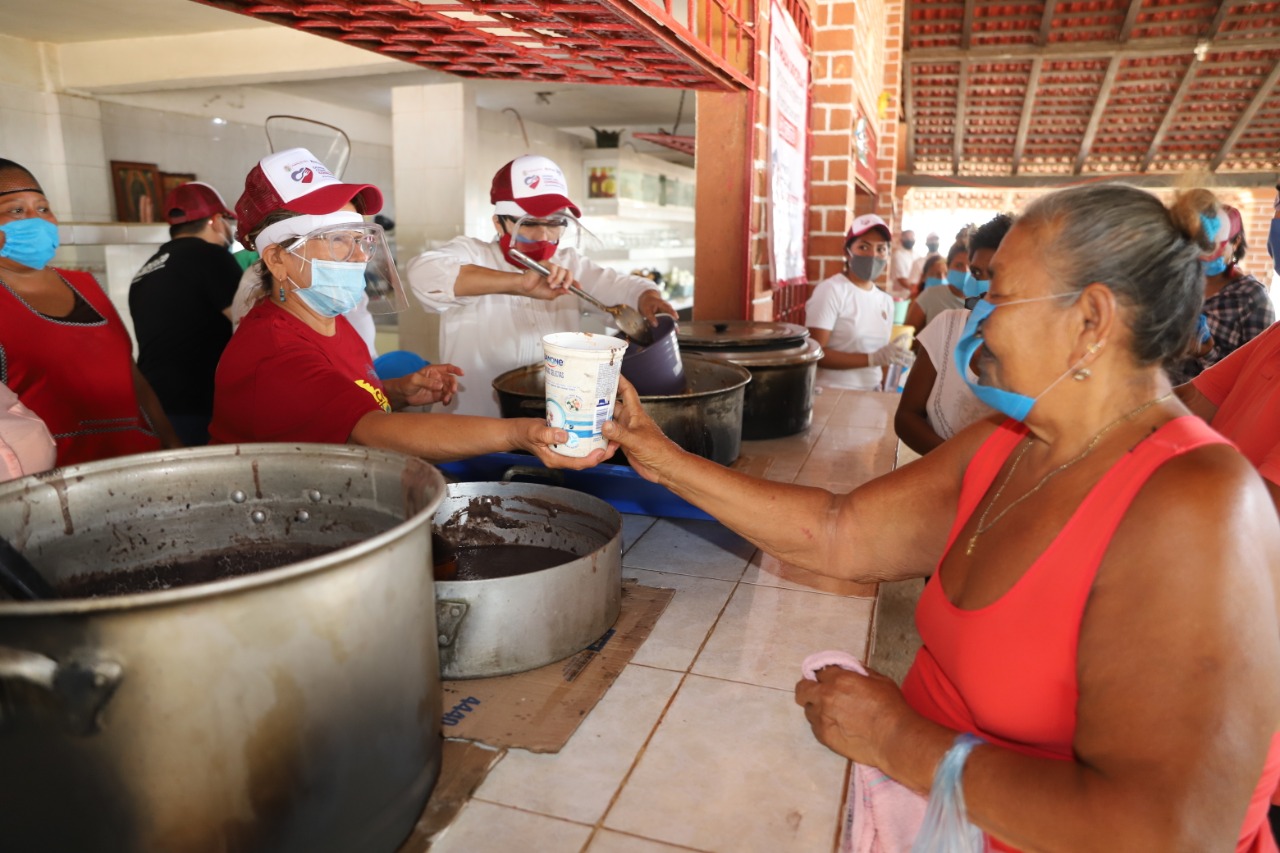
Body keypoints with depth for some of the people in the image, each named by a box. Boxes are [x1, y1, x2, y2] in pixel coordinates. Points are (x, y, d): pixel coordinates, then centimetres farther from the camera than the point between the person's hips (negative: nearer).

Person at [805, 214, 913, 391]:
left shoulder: (886, 301, 10)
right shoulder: (831, 290, -10)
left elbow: (881, 359, 16)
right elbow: (814, 353, -17)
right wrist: (873, 358, -22)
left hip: (870, 393, 6)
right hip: (831, 393, -6)